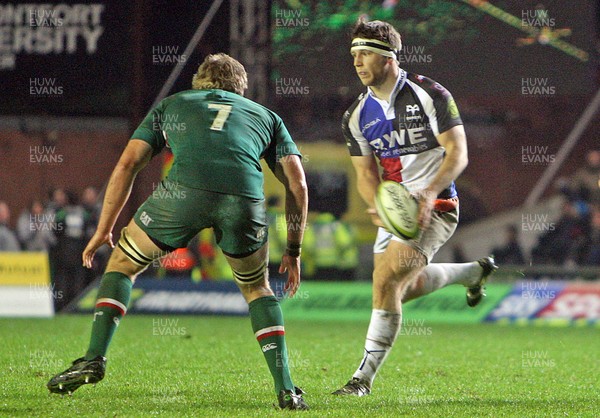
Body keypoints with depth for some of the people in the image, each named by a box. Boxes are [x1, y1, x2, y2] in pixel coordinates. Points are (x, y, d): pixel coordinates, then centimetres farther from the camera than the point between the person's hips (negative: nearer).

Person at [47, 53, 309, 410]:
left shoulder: (170, 105, 33)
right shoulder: (266, 116, 34)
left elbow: (127, 166, 22)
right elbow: (298, 184, 22)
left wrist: (103, 232, 28)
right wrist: (293, 251, 28)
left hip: (184, 191, -1)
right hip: (245, 199, 1)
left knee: (123, 264, 23)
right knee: (257, 288, 26)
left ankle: (95, 359, 9)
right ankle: (286, 389, 15)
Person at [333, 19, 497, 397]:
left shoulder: (430, 94, -11)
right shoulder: (357, 116, 5)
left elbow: (458, 152, -13)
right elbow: (366, 173, 6)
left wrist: (431, 191, -29)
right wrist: (379, 206, -15)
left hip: (435, 205, -7)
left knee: (387, 282, -20)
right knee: (406, 287, 16)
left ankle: (364, 376, -14)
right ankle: (475, 272, 44)